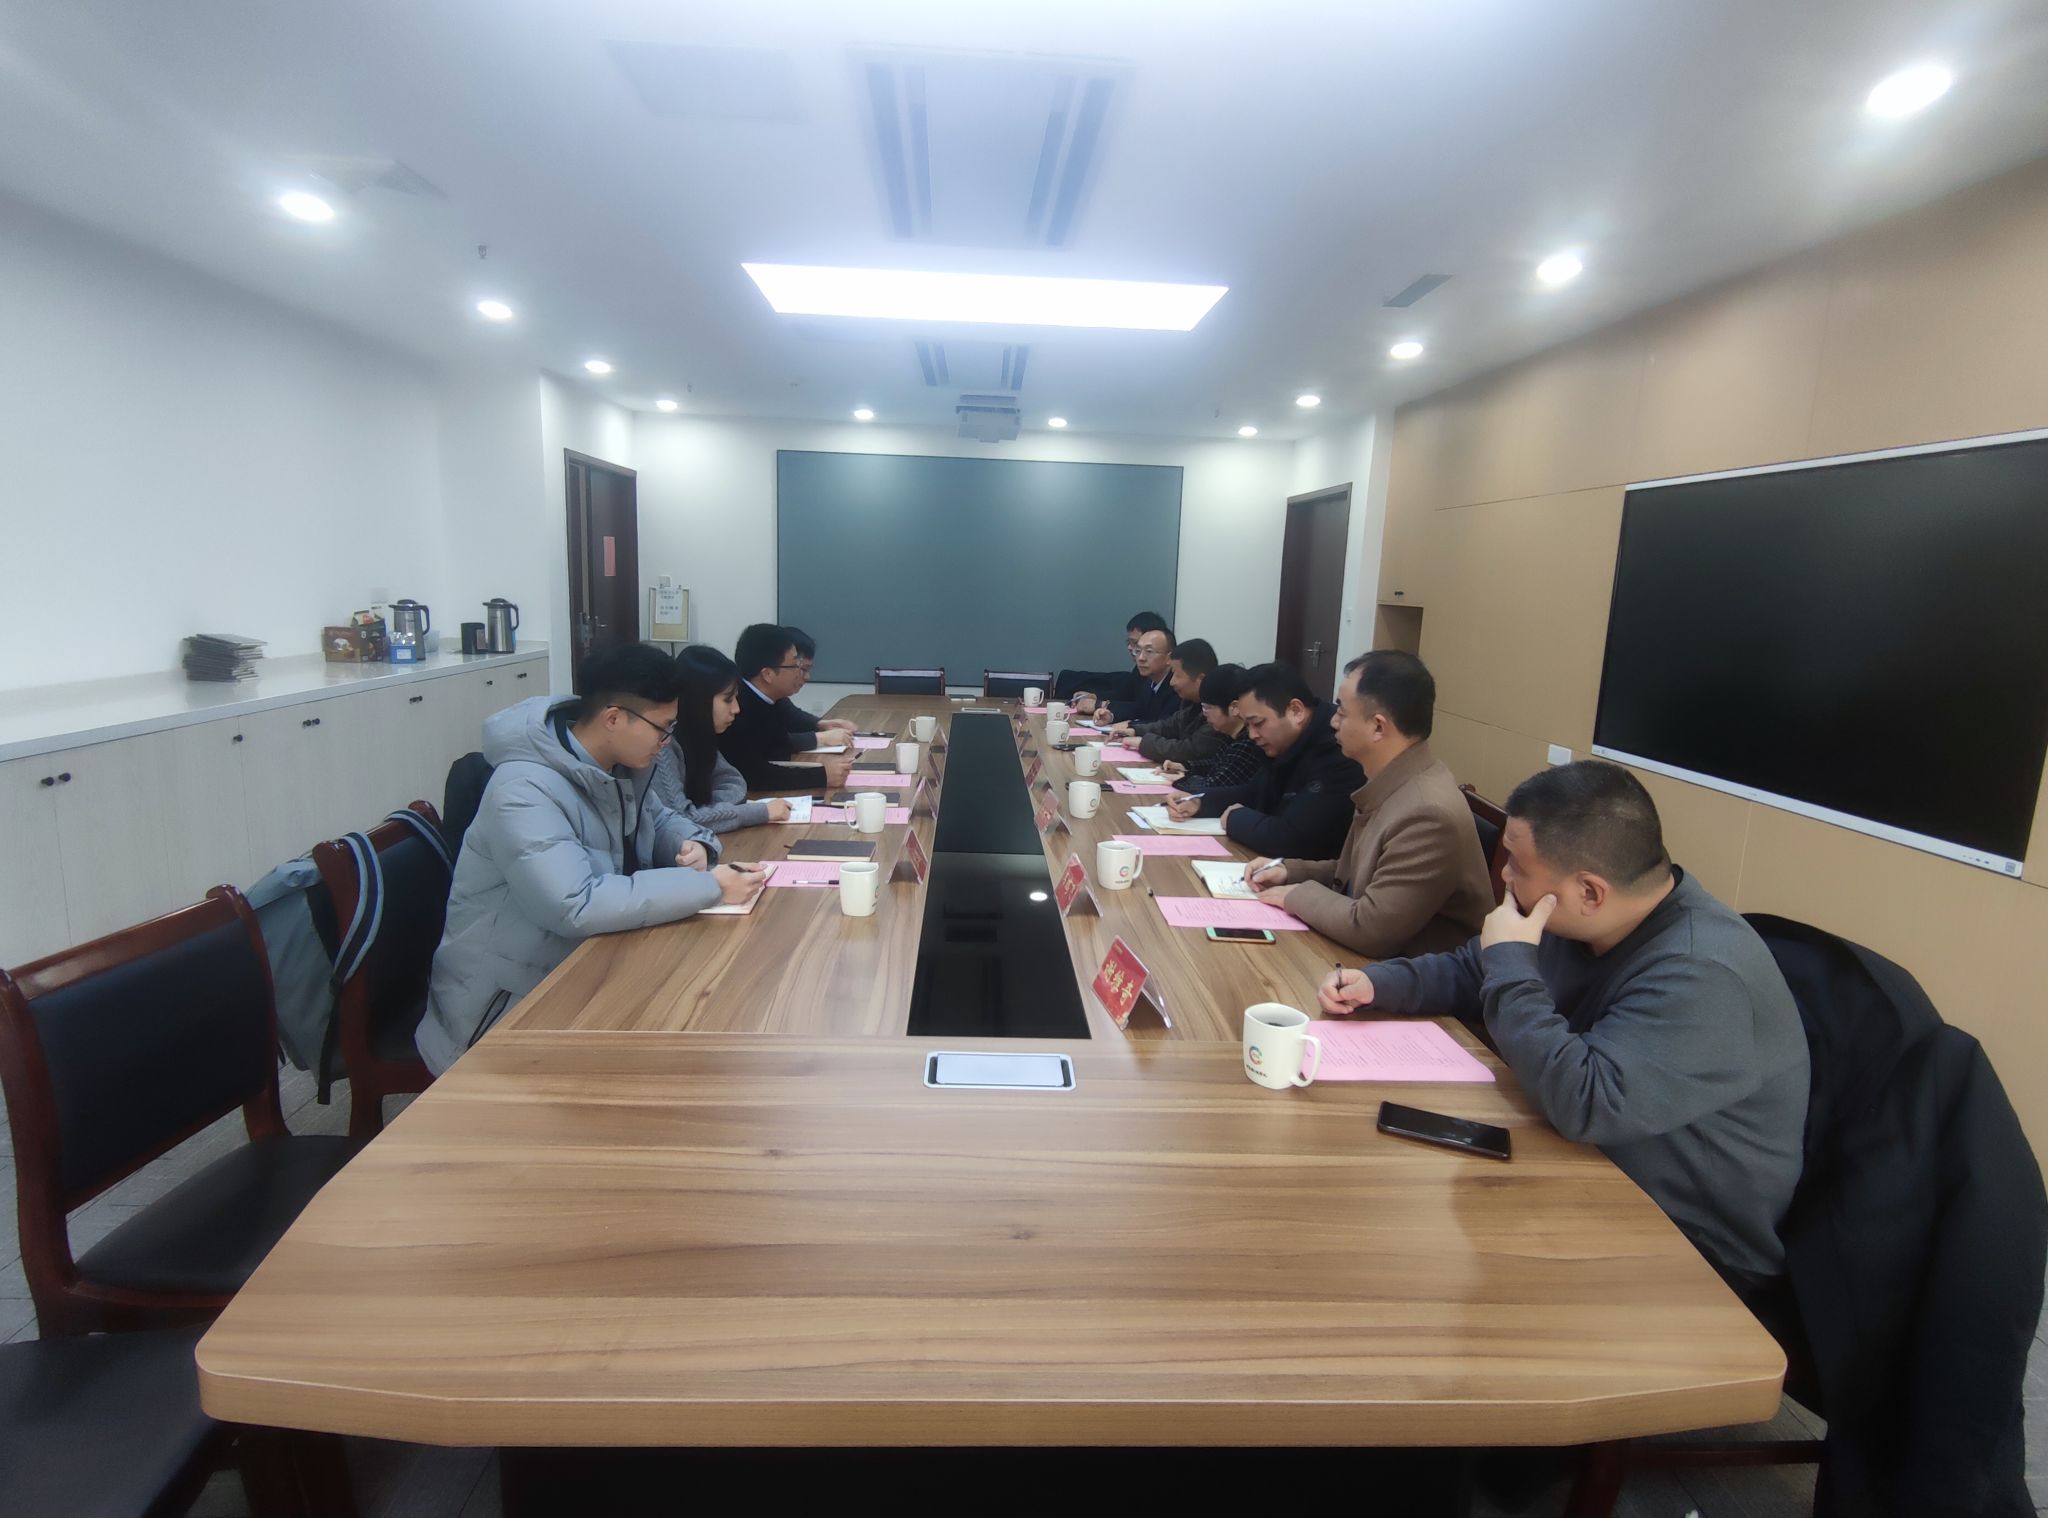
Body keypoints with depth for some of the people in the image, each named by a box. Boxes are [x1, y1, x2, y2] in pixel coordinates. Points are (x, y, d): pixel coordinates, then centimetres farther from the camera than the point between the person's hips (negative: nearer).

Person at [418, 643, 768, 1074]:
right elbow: (575, 907, -36)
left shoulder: (621, 765, 0)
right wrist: (708, 887, -32)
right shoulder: (523, 790, -26)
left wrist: (690, 844, -7)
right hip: (513, 996, -8)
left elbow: (657, 819, 18)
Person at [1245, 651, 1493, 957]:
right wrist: (1289, 871, 2)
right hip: (1376, 958, 7)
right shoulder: (1390, 784, 1)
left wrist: (1299, 895, -12)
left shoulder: (1429, 814, -27)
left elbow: (1369, 930, -25)